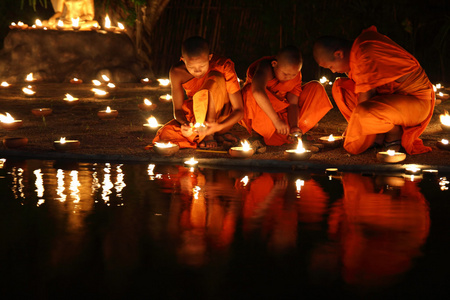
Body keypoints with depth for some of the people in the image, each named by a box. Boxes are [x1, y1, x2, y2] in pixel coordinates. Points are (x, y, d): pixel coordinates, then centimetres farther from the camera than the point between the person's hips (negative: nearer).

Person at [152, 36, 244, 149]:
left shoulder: (224, 66, -21)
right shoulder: (177, 72, -15)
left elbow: (239, 110, -20)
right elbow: (177, 109, -7)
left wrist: (219, 127, -39)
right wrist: (184, 123, -32)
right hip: (194, 119, 3)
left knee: (215, 77, -29)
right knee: (165, 135, -27)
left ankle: (209, 134, -22)